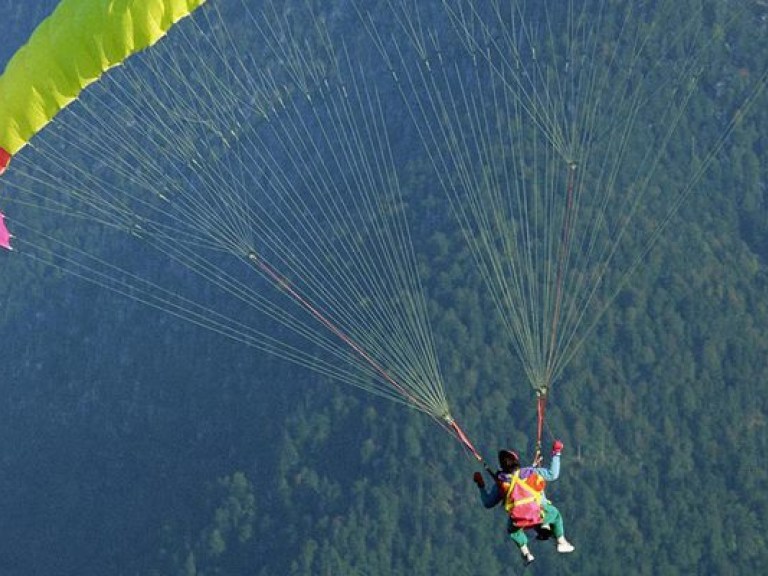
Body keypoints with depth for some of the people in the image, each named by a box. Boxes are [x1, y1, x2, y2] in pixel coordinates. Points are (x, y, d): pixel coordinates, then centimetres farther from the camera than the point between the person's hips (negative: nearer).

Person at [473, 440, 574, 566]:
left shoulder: (500, 482, 10)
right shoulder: (531, 472, 7)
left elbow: (488, 503, 19)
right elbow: (553, 474, 14)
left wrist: (481, 486, 31)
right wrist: (556, 454, 23)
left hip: (518, 520, 1)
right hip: (540, 515, -1)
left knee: (512, 529, 38)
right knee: (555, 514, 34)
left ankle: (525, 552, 26)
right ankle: (561, 543, 32)